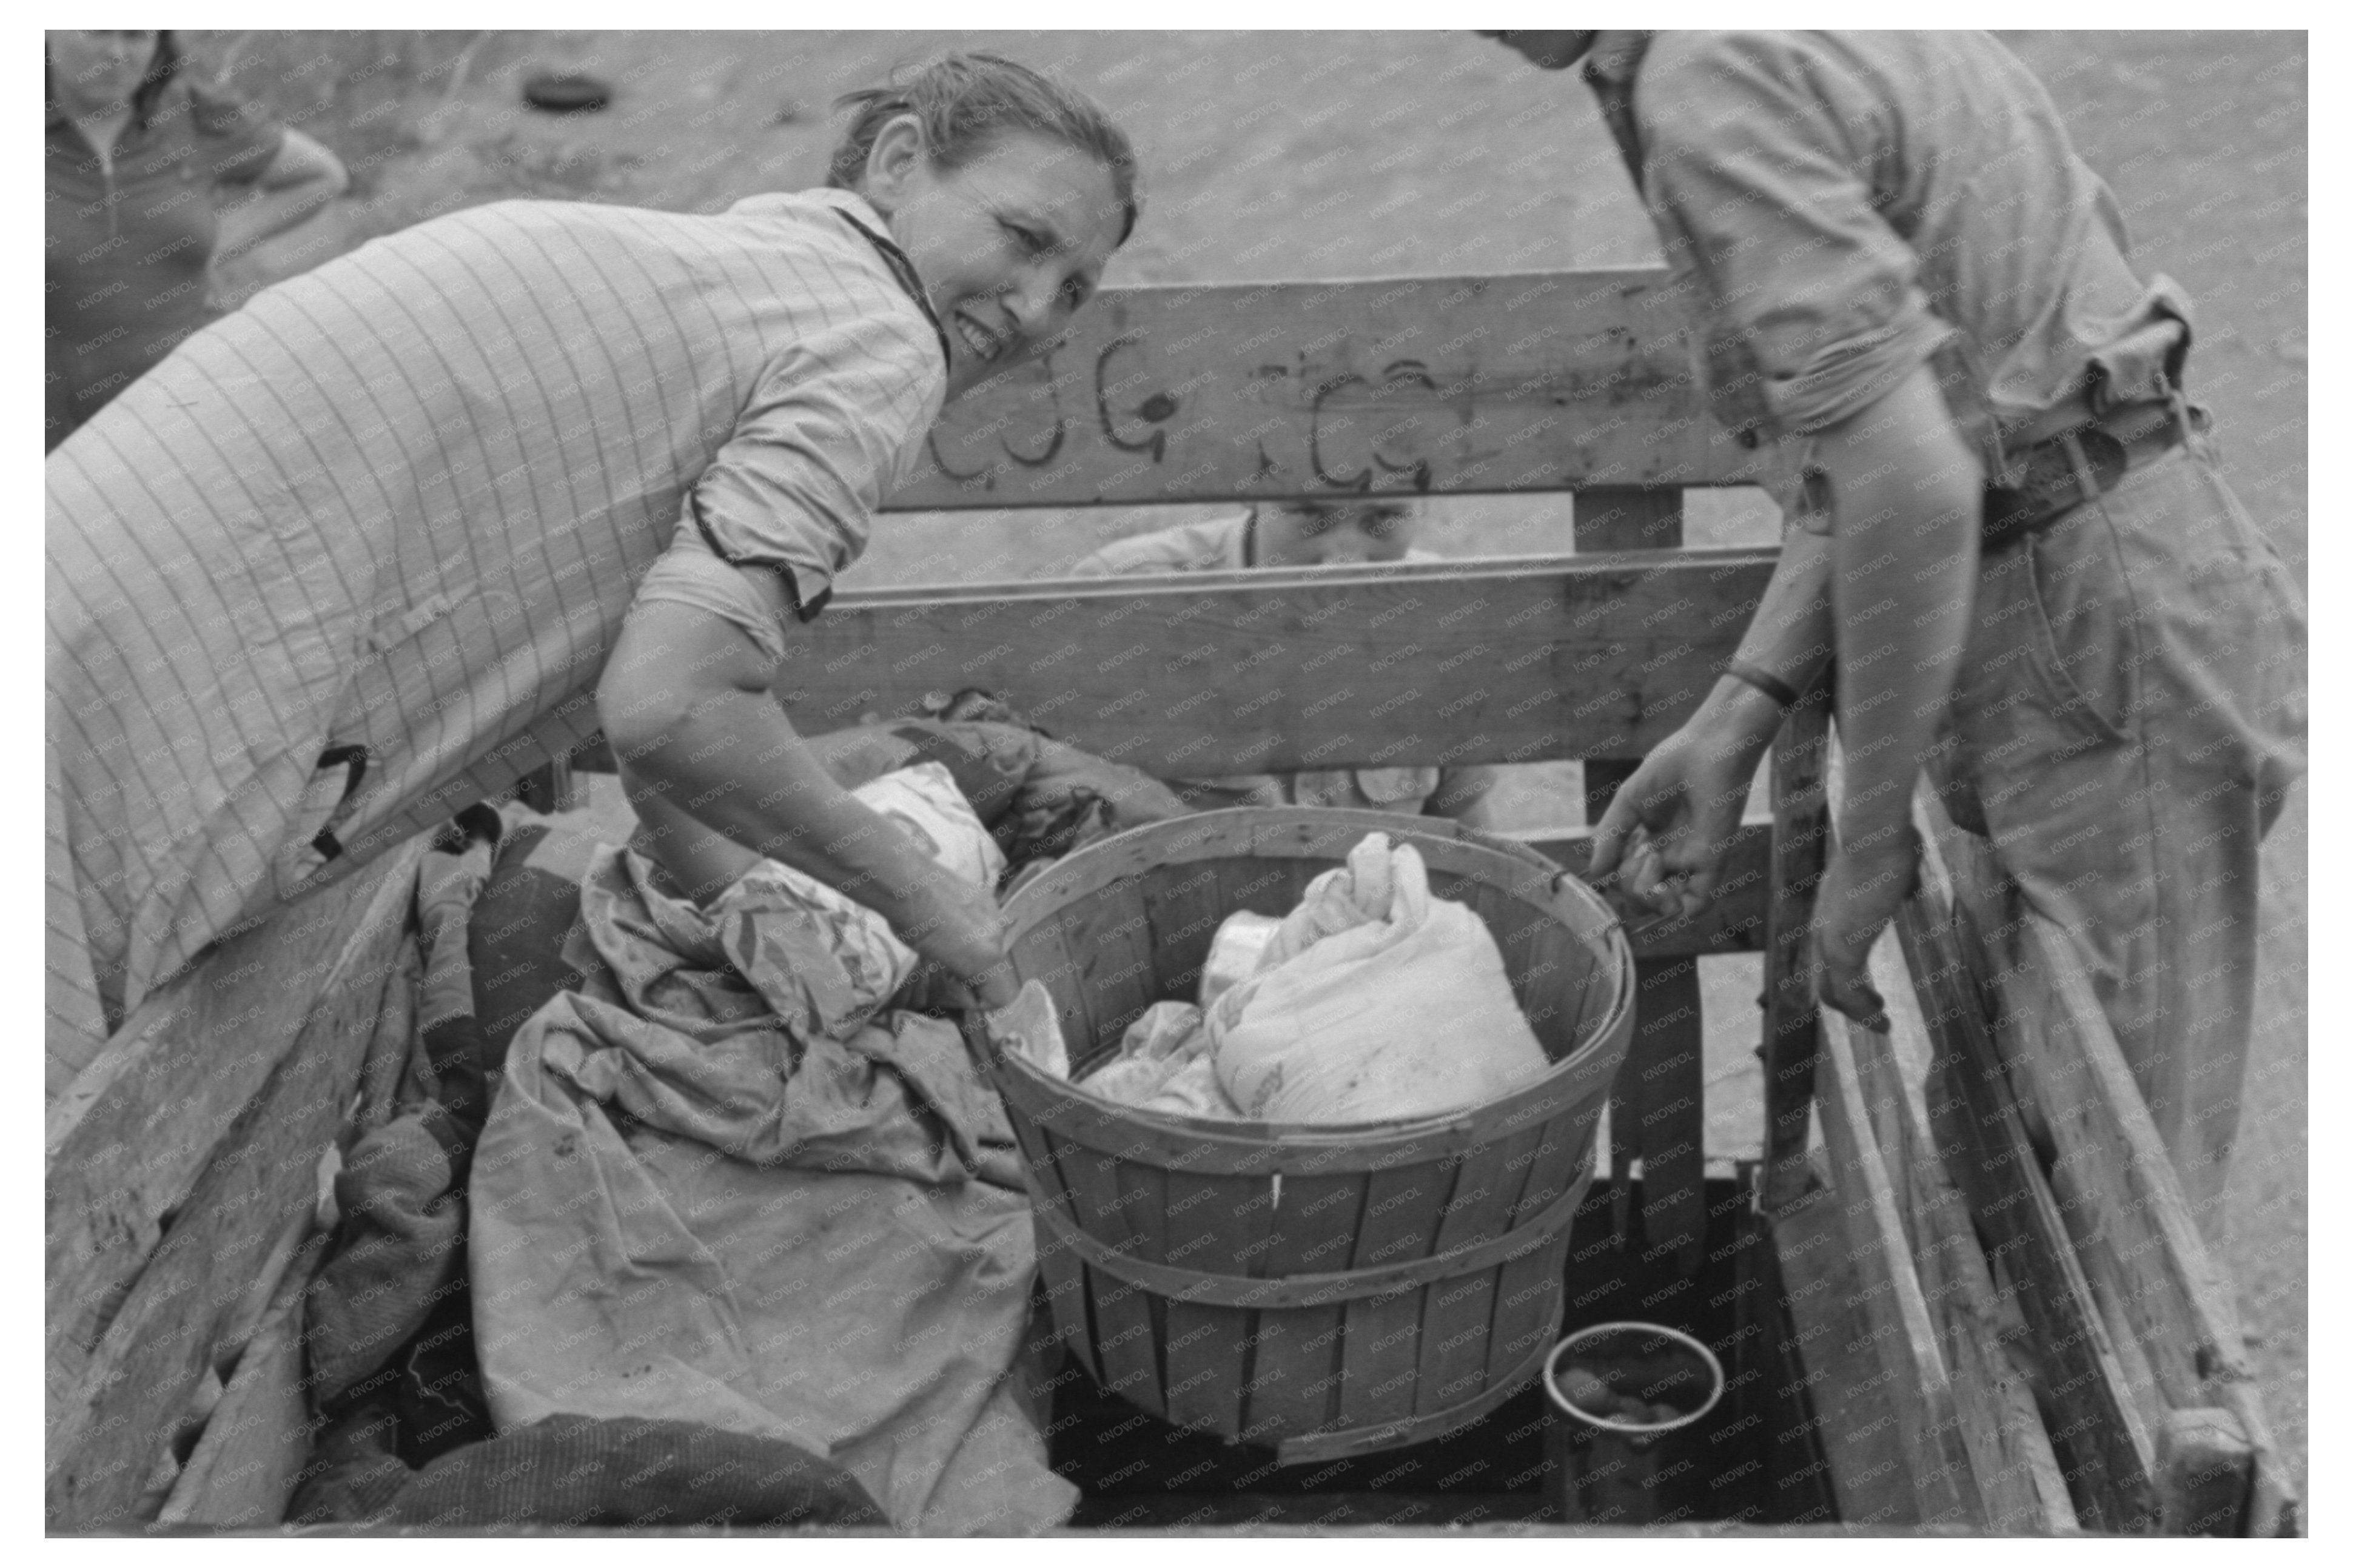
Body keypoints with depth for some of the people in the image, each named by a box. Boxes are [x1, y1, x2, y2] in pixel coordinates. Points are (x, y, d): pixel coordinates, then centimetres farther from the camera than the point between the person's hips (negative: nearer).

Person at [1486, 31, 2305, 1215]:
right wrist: (1730, 726, 7)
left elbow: (1914, 487, -27)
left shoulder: (1707, 82, -19)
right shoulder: (1832, 40, 13)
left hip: (2110, 668, -10)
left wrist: (1869, 844, -15)